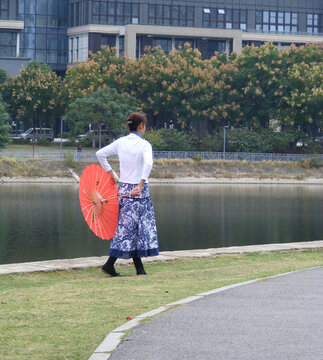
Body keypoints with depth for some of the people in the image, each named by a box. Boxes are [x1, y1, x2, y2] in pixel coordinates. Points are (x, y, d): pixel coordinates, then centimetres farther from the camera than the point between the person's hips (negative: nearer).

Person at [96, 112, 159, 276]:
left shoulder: (120, 142, 5)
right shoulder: (144, 145, -10)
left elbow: (100, 154, 6)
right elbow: (148, 164, -26)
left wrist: (109, 171, 13)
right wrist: (140, 185, -30)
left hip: (123, 187, 6)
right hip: (139, 190, -6)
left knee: (132, 227, 10)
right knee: (129, 226, 0)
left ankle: (139, 268, 11)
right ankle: (109, 264, -4)